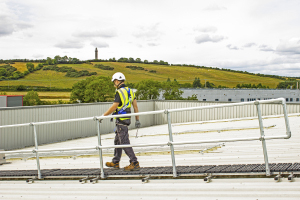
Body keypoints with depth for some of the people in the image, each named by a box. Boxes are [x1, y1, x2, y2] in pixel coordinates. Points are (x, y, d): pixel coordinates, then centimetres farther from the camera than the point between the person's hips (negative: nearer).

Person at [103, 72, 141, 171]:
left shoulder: (119, 92, -16)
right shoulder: (130, 91, 11)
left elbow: (114, 107, -18)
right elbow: (135, 106, 12)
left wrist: (103, 115, -7)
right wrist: (137, 120, 16)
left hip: (121, 120, -9)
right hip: (127, 118, 9)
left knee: (124, 142, -8)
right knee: (117, 140, 18)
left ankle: (135, 163, -10)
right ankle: (115, 162, 27)